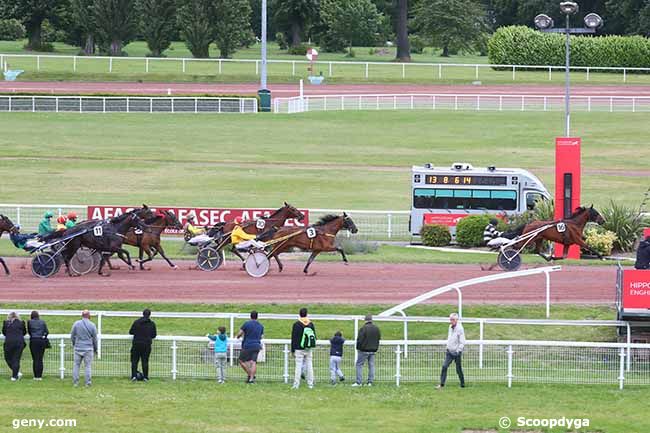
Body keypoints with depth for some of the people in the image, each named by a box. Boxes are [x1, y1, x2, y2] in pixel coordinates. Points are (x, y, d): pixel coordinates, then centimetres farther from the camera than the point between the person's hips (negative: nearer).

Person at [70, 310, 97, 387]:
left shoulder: (76, 324, 0)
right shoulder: (92, 325, -3)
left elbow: (72, 336, 5)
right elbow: (95, 339, 3)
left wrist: (74, 345, 22)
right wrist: (95, 349, 15)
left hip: (78, 348, 1)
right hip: (88, 348, -1)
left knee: (76, 365, 8)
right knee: (88, 366, 3)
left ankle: (75, 382, 6)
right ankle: (88, 382, 0)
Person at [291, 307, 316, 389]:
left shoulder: (296, 324, -5)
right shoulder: (311, 324, 6)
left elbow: (294, 338, -3)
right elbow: (314, 336, 12)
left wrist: (292, 350, 1)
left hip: (299, 349, -3)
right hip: (309, 349, 3)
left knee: (298, 366, -5)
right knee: (309, 366, 7)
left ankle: (296, 385, -9)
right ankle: (310, 384, 7)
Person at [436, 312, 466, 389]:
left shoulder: (460, 329, -14)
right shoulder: (450, 327, 8)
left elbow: (462, 342, -14)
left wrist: (458, 351, -19)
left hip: (456, 352, -6)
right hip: (449, 351, 6)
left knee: (458, 369, 3)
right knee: (444, 366, -8)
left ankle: (462, 385, 18)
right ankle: (441, 384, -7)